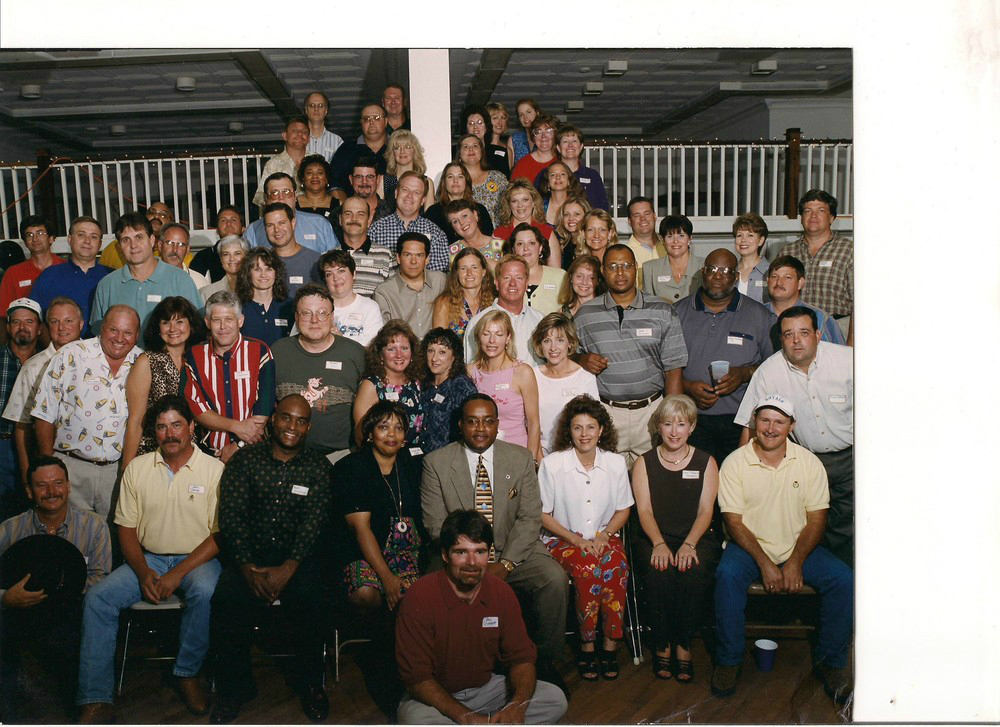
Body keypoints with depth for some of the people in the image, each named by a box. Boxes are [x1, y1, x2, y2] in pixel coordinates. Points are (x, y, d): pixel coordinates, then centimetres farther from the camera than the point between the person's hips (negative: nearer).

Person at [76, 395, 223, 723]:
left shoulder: (214, 469, -5)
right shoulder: (137, 468, 5)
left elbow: (220, 534, -9)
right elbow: (126, 528, 7)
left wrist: (178, 574, -19)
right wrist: (143, 572, -11)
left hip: (197, 559, -3)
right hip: (148, 559, 4)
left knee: (204, 591, -35)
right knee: (97, 597, -19)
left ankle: (187, 674, -12)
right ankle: (96, 702, -16)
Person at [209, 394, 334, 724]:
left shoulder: (318, 466, 5)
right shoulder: (245, 459, 6)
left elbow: (314, 521, -6)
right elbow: (231, 515, -3)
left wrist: (288, 568, -20)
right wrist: (247, 566, -16)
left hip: (296, 556, 0)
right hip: (248, 553, 1)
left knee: (311, 599, -28)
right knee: (227, 600, -26)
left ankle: (309, 684, -2)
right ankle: (235, 688, -1)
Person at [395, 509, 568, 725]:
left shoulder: (502, 592, -7)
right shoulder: (420, 597, -20)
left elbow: (521, 657, -2)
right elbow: (417, 677, -19)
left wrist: (518, 705, -24)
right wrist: (465, 716, -28)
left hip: (486, 687, 5)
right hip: (437, 696, -4)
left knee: (555, 700, -11)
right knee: (416, 719, -37)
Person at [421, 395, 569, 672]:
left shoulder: (521, 458, 5)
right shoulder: (436, 462, 0)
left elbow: (530, 518, 0)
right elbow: (435, 524, -4)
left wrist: (505, 564, -15)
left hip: (514, 553, 2)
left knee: (555, 578, -23)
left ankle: (544, 660, -3)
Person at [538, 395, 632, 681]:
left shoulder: (616, 463, 4)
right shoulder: (552, 464, -5)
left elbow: (623, 509, 12)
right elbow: (543, 515, -2)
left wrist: (603, 536, -6)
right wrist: (577, 540, -12)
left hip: (604, 537, 2)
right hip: (563, 539, -2)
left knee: (616, 569, -31)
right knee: (588, 570, -33)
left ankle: (610, 643, -16)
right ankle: (587, 645, -15)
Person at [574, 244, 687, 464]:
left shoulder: (662, 312, 4)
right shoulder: (585, 314, 6)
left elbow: (673, 370, 3)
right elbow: (571, 355, 16)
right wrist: (582, 360, -7)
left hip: (652, 411, 0)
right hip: (605, 412, 0)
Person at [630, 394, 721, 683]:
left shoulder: (706, 462, 10)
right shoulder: (644, 463, 10)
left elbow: (706, 510, 1)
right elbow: (644, 510, 0)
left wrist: (688, 544, -17)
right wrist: (659, 544, -19)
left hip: (697, 538, 0)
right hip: (655, 538, 0)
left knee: (694, 570, -33)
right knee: (659, 570, -32)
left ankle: (683, 645, -16)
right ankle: (662, 645, -14)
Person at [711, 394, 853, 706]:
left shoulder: (809, 463, 0)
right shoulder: (735, 463, -6)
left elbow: (816, 519, -1)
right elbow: (734, 522, -8)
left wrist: (795, 563, -15)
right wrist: (764, 563, -19)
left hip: (798, 548, 2)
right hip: (749, 546, -2)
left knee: (843, 579, -21)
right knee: (727, 575, -32)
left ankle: (831, 662, -2)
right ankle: (728, 661, -14)